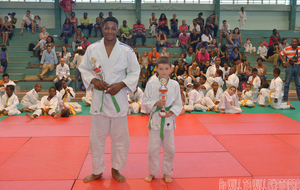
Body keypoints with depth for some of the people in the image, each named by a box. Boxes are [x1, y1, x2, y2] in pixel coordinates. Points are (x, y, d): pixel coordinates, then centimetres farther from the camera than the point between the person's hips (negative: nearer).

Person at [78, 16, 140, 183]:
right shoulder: (92, 49, -1)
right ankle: (97, 171, 30)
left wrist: (121, 84, -14)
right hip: (99, 97, 1)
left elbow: (135, 72, 0)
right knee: (96, 138, 10)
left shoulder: (127, 50, -5)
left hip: (119, 98, -1)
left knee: (120, 138, 9)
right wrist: (93, 80, -11)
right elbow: (84, 69, 8)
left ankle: (116, 170, 31)